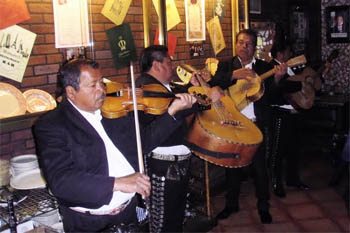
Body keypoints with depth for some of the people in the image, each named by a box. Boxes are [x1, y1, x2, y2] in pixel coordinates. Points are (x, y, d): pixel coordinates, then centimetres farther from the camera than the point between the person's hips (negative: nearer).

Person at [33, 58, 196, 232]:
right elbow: (60, 180, -20)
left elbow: (144, 141, 15)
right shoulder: (50, 126, -8)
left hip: (134, 208, 5)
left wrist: (173, 110, 4)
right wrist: (117, 183, -29)